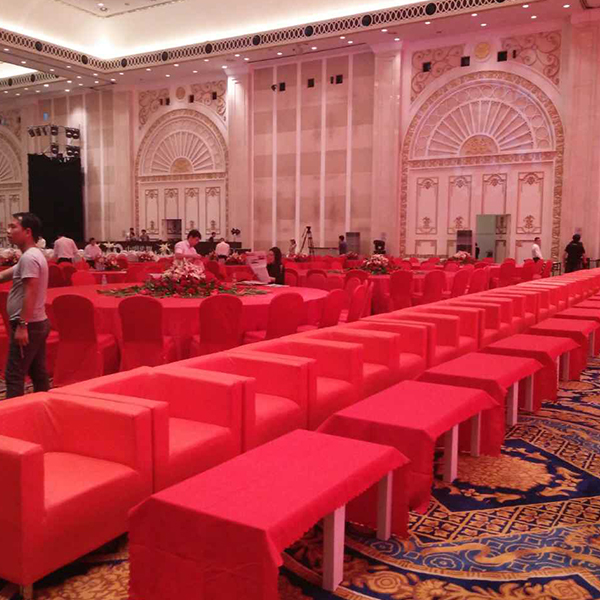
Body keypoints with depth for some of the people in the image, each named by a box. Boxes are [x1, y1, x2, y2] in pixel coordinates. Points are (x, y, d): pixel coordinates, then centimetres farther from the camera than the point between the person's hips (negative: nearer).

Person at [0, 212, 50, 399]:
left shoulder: (29, 257, -17)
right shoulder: (33, 255, 15)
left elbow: (30, 294, -23)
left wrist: (22, 325, -24)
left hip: (29, 325, -10)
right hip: (38, 323, 10)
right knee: (38, 373, 13)